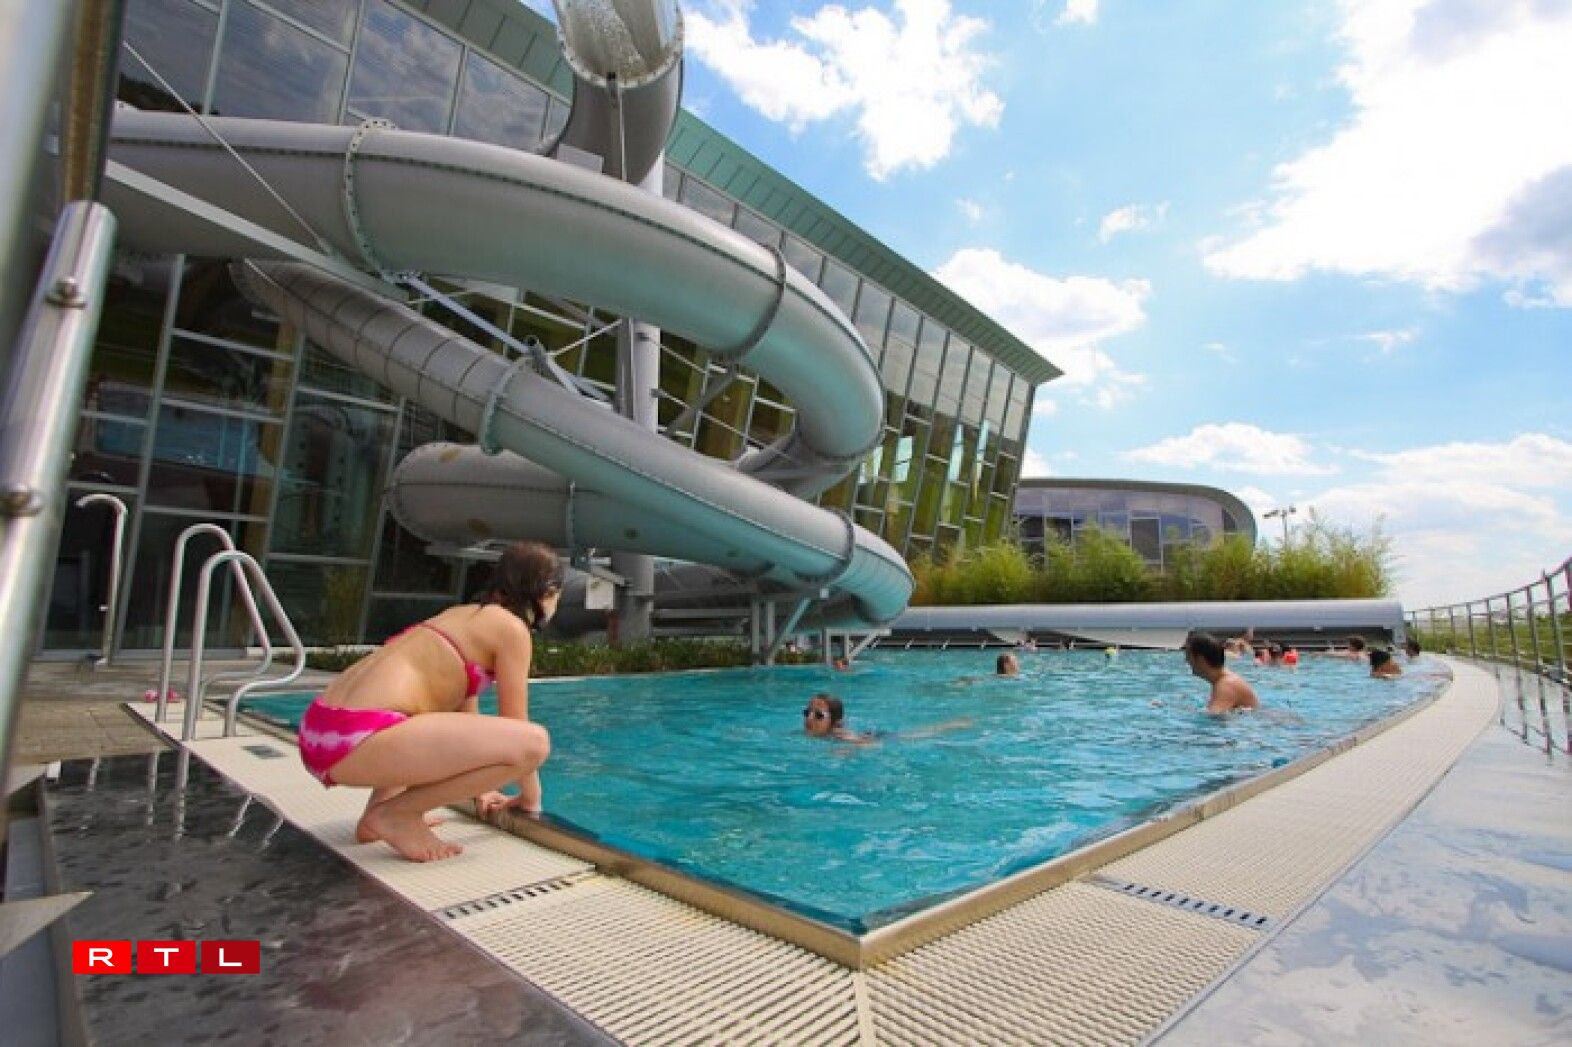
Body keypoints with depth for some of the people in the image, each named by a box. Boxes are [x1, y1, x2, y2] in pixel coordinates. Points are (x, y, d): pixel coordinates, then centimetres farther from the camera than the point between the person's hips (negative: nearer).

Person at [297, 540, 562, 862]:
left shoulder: (464, 614, 24)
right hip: (359, 739, -10)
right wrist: (530, 796, 16)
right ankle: (394, 812, -4)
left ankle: (377, 812, 16)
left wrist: (481, 786, 38)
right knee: (535, 742, -19)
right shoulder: (512, 628, -2)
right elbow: (515, 728, 0)